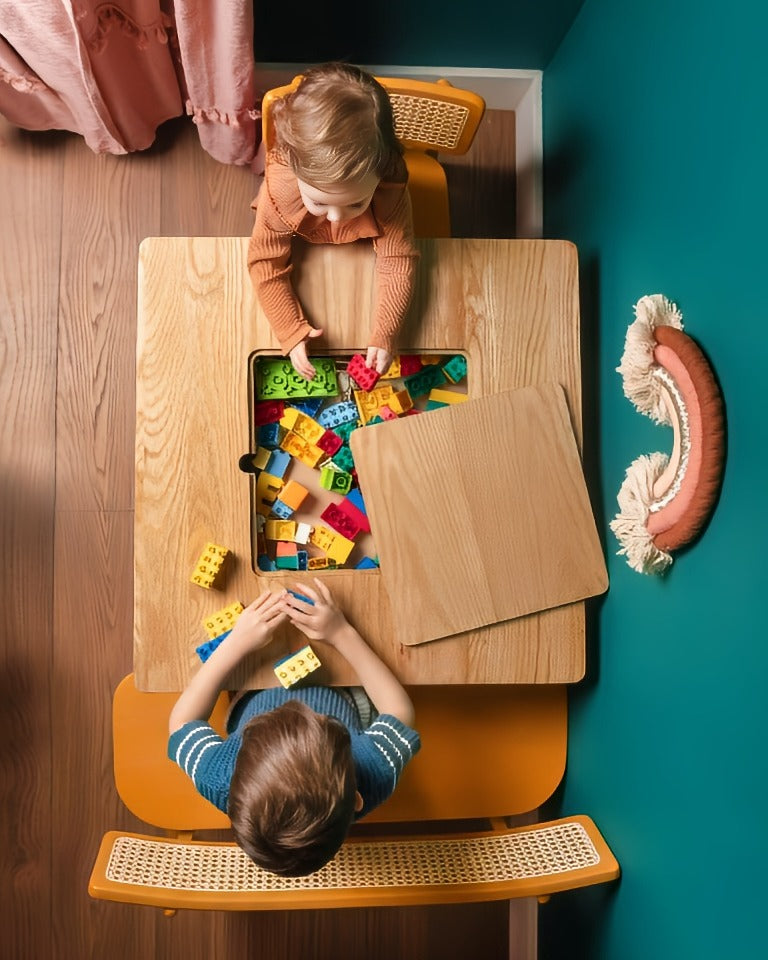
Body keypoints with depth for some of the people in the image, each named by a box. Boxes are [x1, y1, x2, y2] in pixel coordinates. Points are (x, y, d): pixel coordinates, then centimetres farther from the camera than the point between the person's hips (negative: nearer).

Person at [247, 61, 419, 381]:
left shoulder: (391, 189, -45)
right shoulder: (280, 189, -45)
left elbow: (398, 261, -39)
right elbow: (266, 264, -37)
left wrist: (384, 334, -47)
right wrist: (292, 332, -44)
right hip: (303, 238, 0)